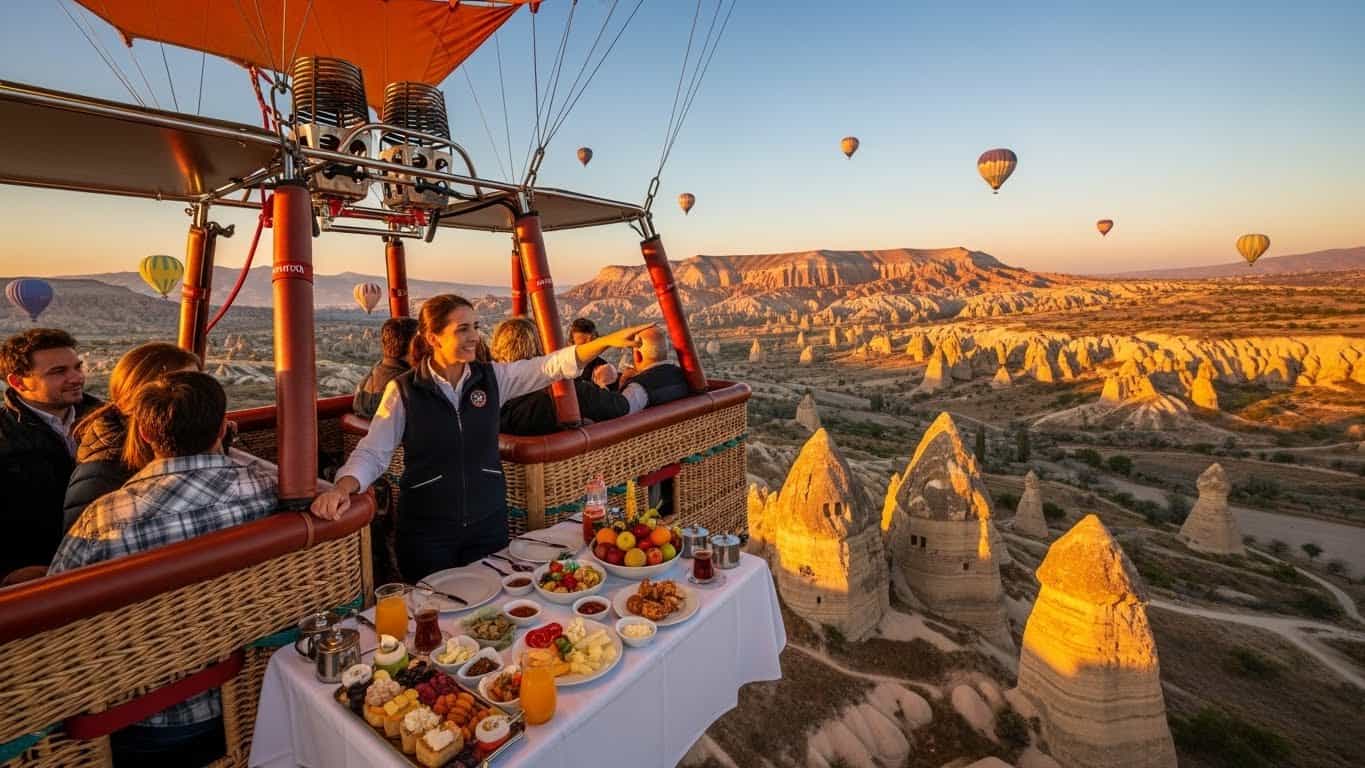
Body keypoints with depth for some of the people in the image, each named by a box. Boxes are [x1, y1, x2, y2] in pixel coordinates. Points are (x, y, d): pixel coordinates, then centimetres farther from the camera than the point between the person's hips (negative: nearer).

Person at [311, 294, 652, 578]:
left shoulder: (493, 377, -5)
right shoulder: (403, 390, -10)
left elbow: (554, 365, -13)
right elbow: (372, 452, -10)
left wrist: (608, 341, -25)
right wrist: (343, 487, -30)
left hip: (488, 522, 3)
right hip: (427, 530, -2)